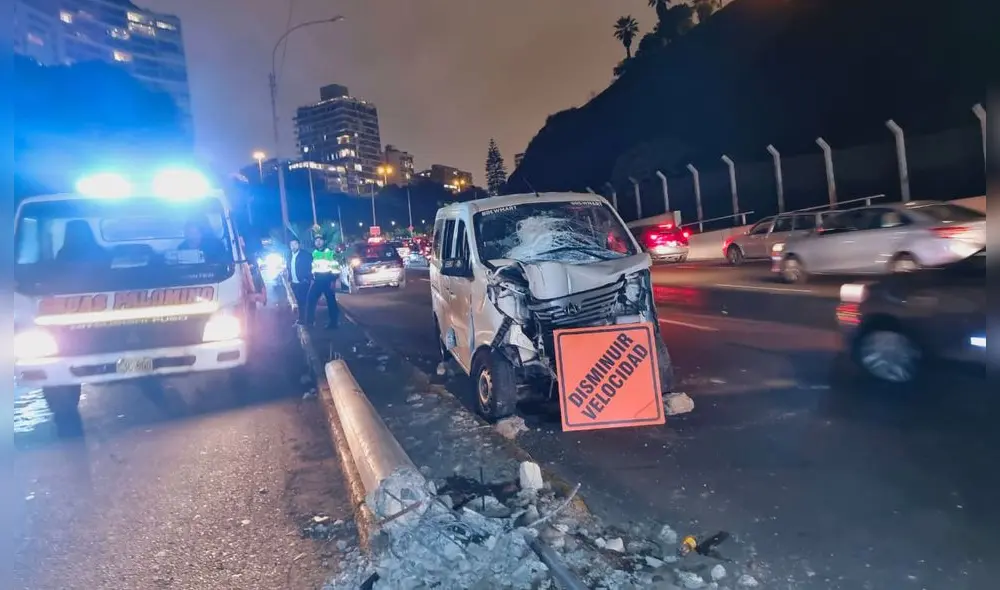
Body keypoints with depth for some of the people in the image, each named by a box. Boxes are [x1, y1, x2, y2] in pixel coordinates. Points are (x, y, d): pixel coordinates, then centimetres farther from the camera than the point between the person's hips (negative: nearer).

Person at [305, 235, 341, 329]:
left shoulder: (331, 252, -3)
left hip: (328, 280, -5)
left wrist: (333, 280, -14)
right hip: (317, 280, 5)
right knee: (311, 298, 1)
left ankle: (333, 322, 8)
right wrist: (312, 279, 15)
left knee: (331, 301, 0)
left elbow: (336, 268, -7)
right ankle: (310, 320, 13)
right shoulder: (314, 253, 13)